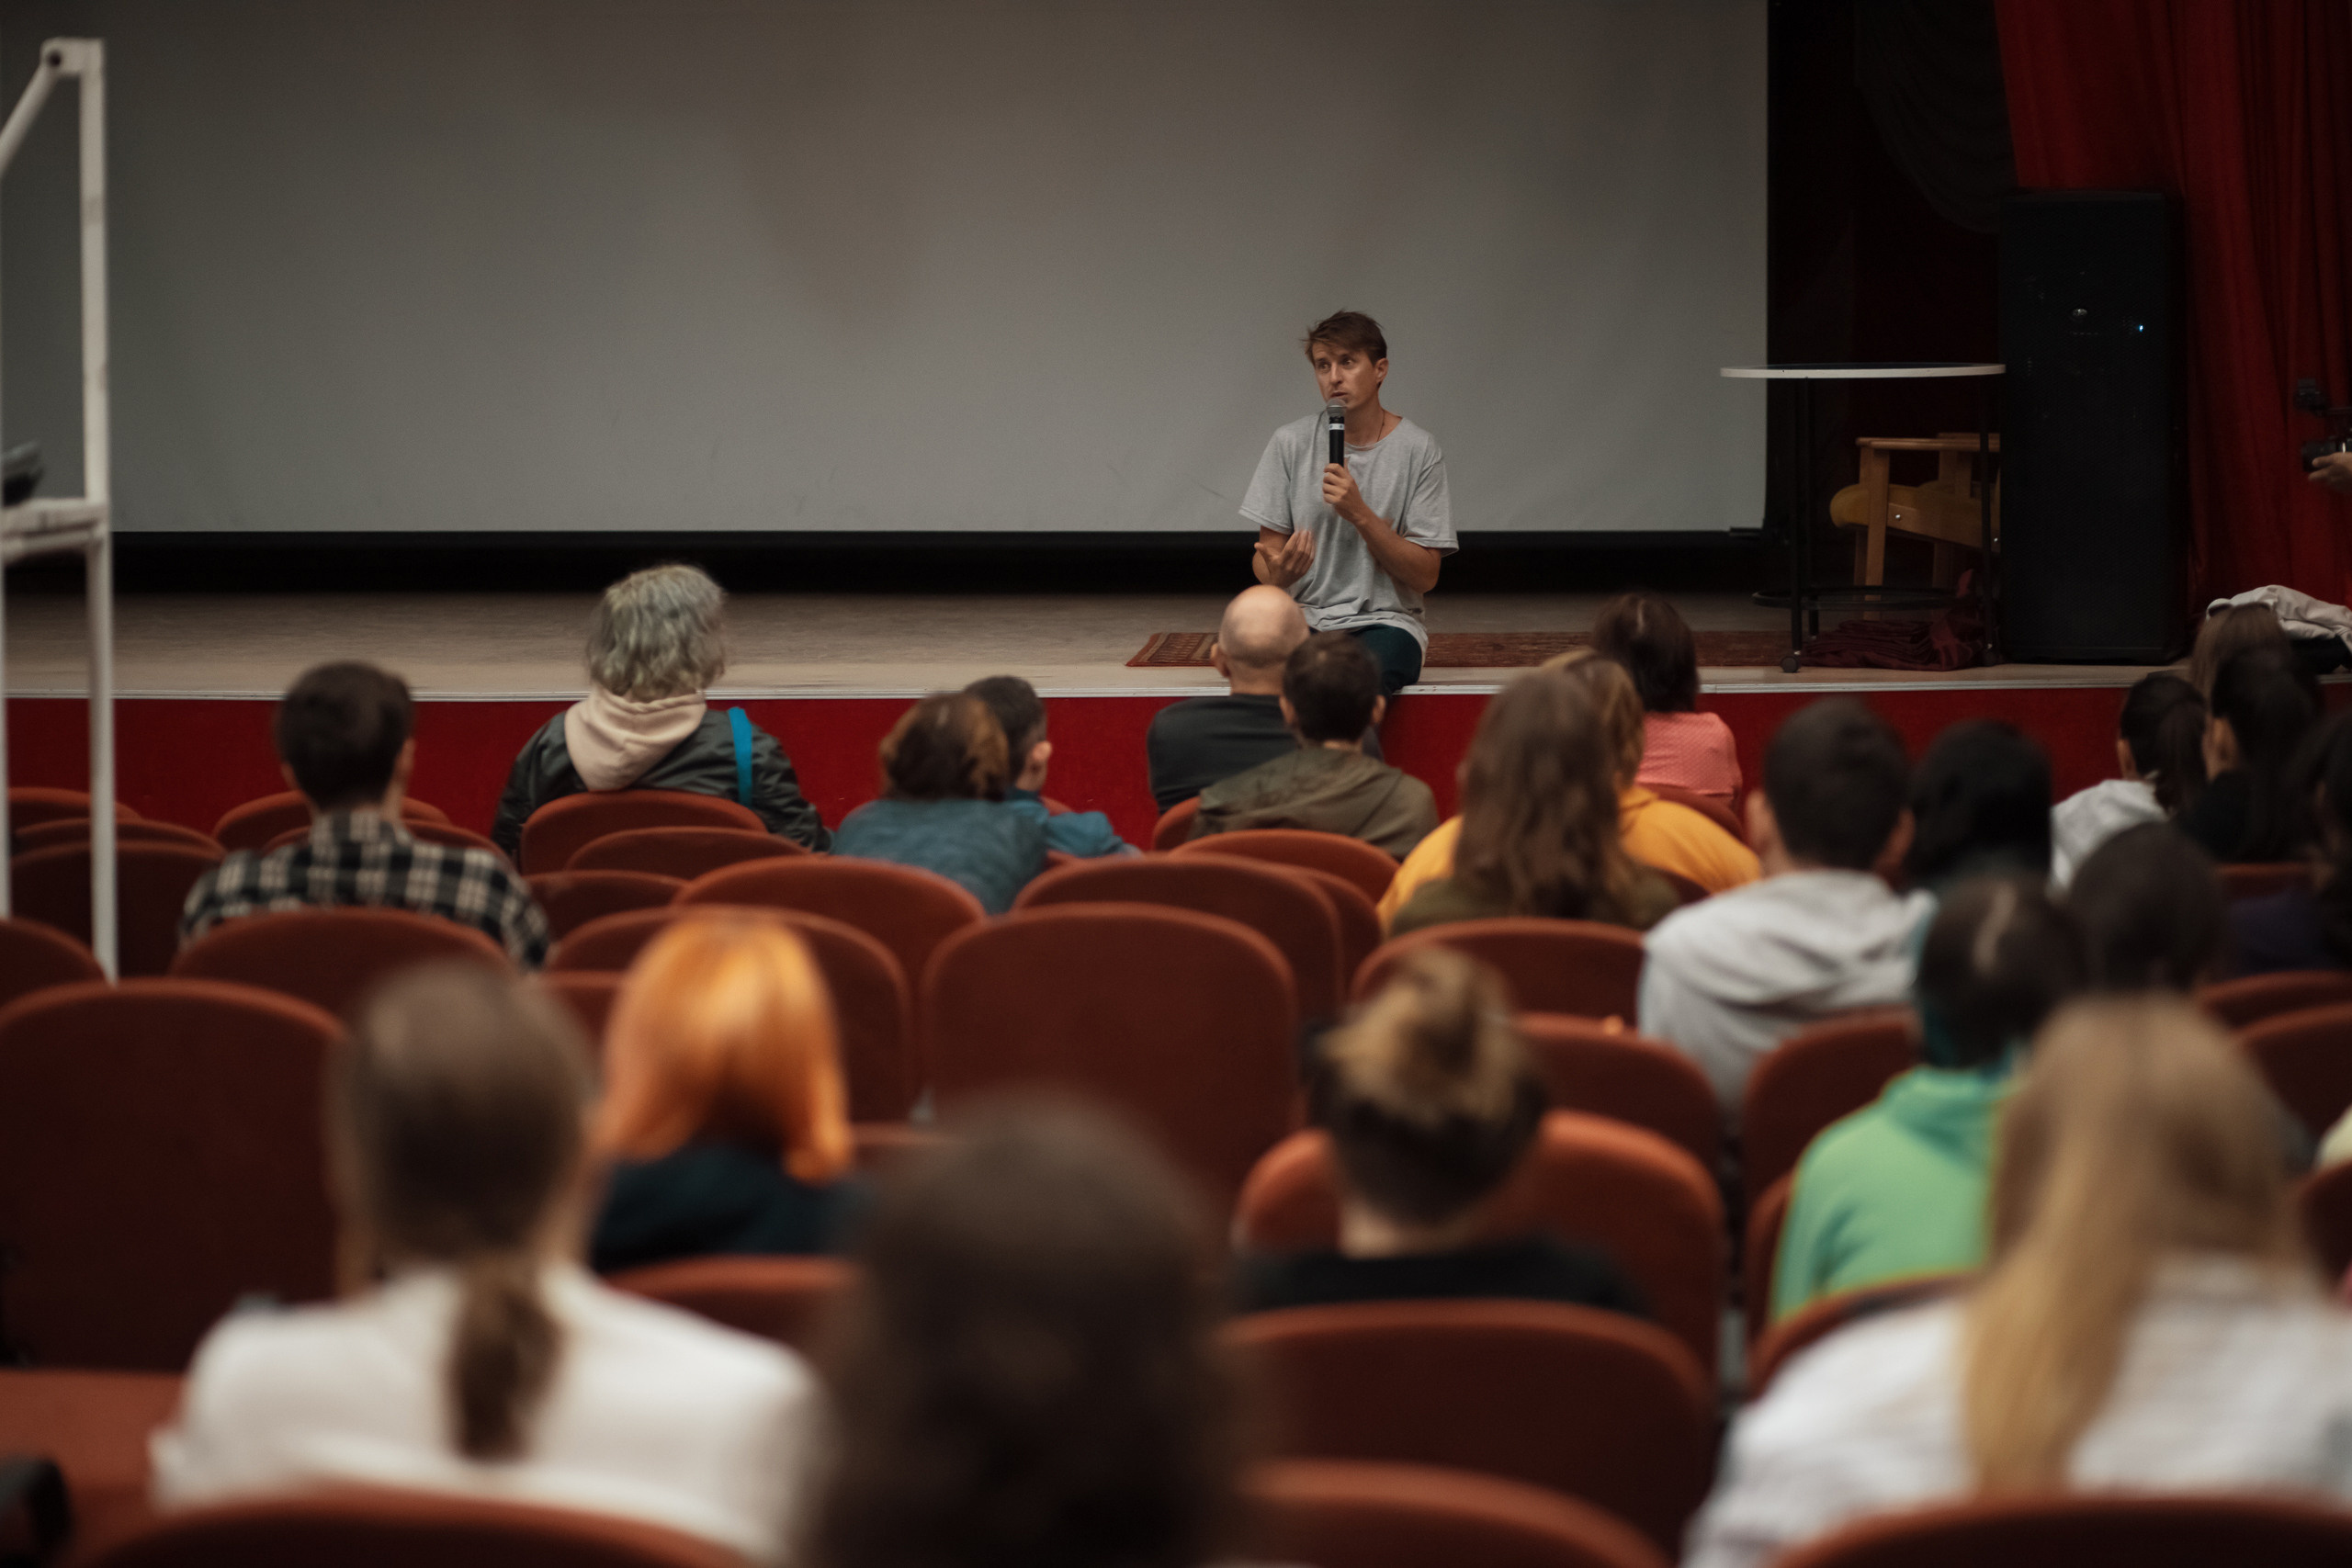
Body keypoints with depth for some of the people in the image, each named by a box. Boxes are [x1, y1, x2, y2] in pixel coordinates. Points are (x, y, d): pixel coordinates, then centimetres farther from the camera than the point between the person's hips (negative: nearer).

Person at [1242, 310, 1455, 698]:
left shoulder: (1418, 450, 1)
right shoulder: (1290, 443, 6)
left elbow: (1425, 576, -2)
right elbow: (1265, 554, 8)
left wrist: (1360, 514, -15)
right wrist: (1277, 572, -18)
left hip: (1386, 620, -1)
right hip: (1305, 617, 1)